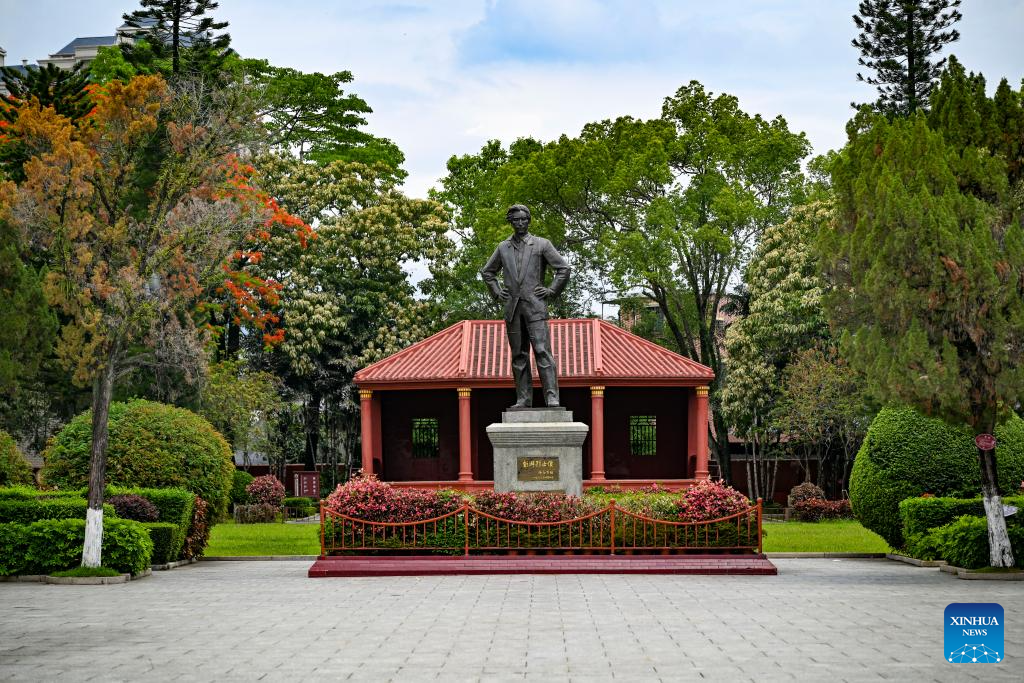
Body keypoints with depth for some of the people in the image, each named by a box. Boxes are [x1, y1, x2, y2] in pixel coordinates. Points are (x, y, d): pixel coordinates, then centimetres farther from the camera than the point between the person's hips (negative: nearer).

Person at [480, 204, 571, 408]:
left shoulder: (542, 244, 3)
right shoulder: (503, 248, 13)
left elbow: (563, 268, 2)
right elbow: (487, 272, 26)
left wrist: (551, 291, -3)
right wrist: (497, 292, 14)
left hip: (535, 307, -4)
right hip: (512, 308, 4)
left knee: (542, 351, -13)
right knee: (518, 355, 4)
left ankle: (551, 397, -15)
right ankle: (523, 398, 6)